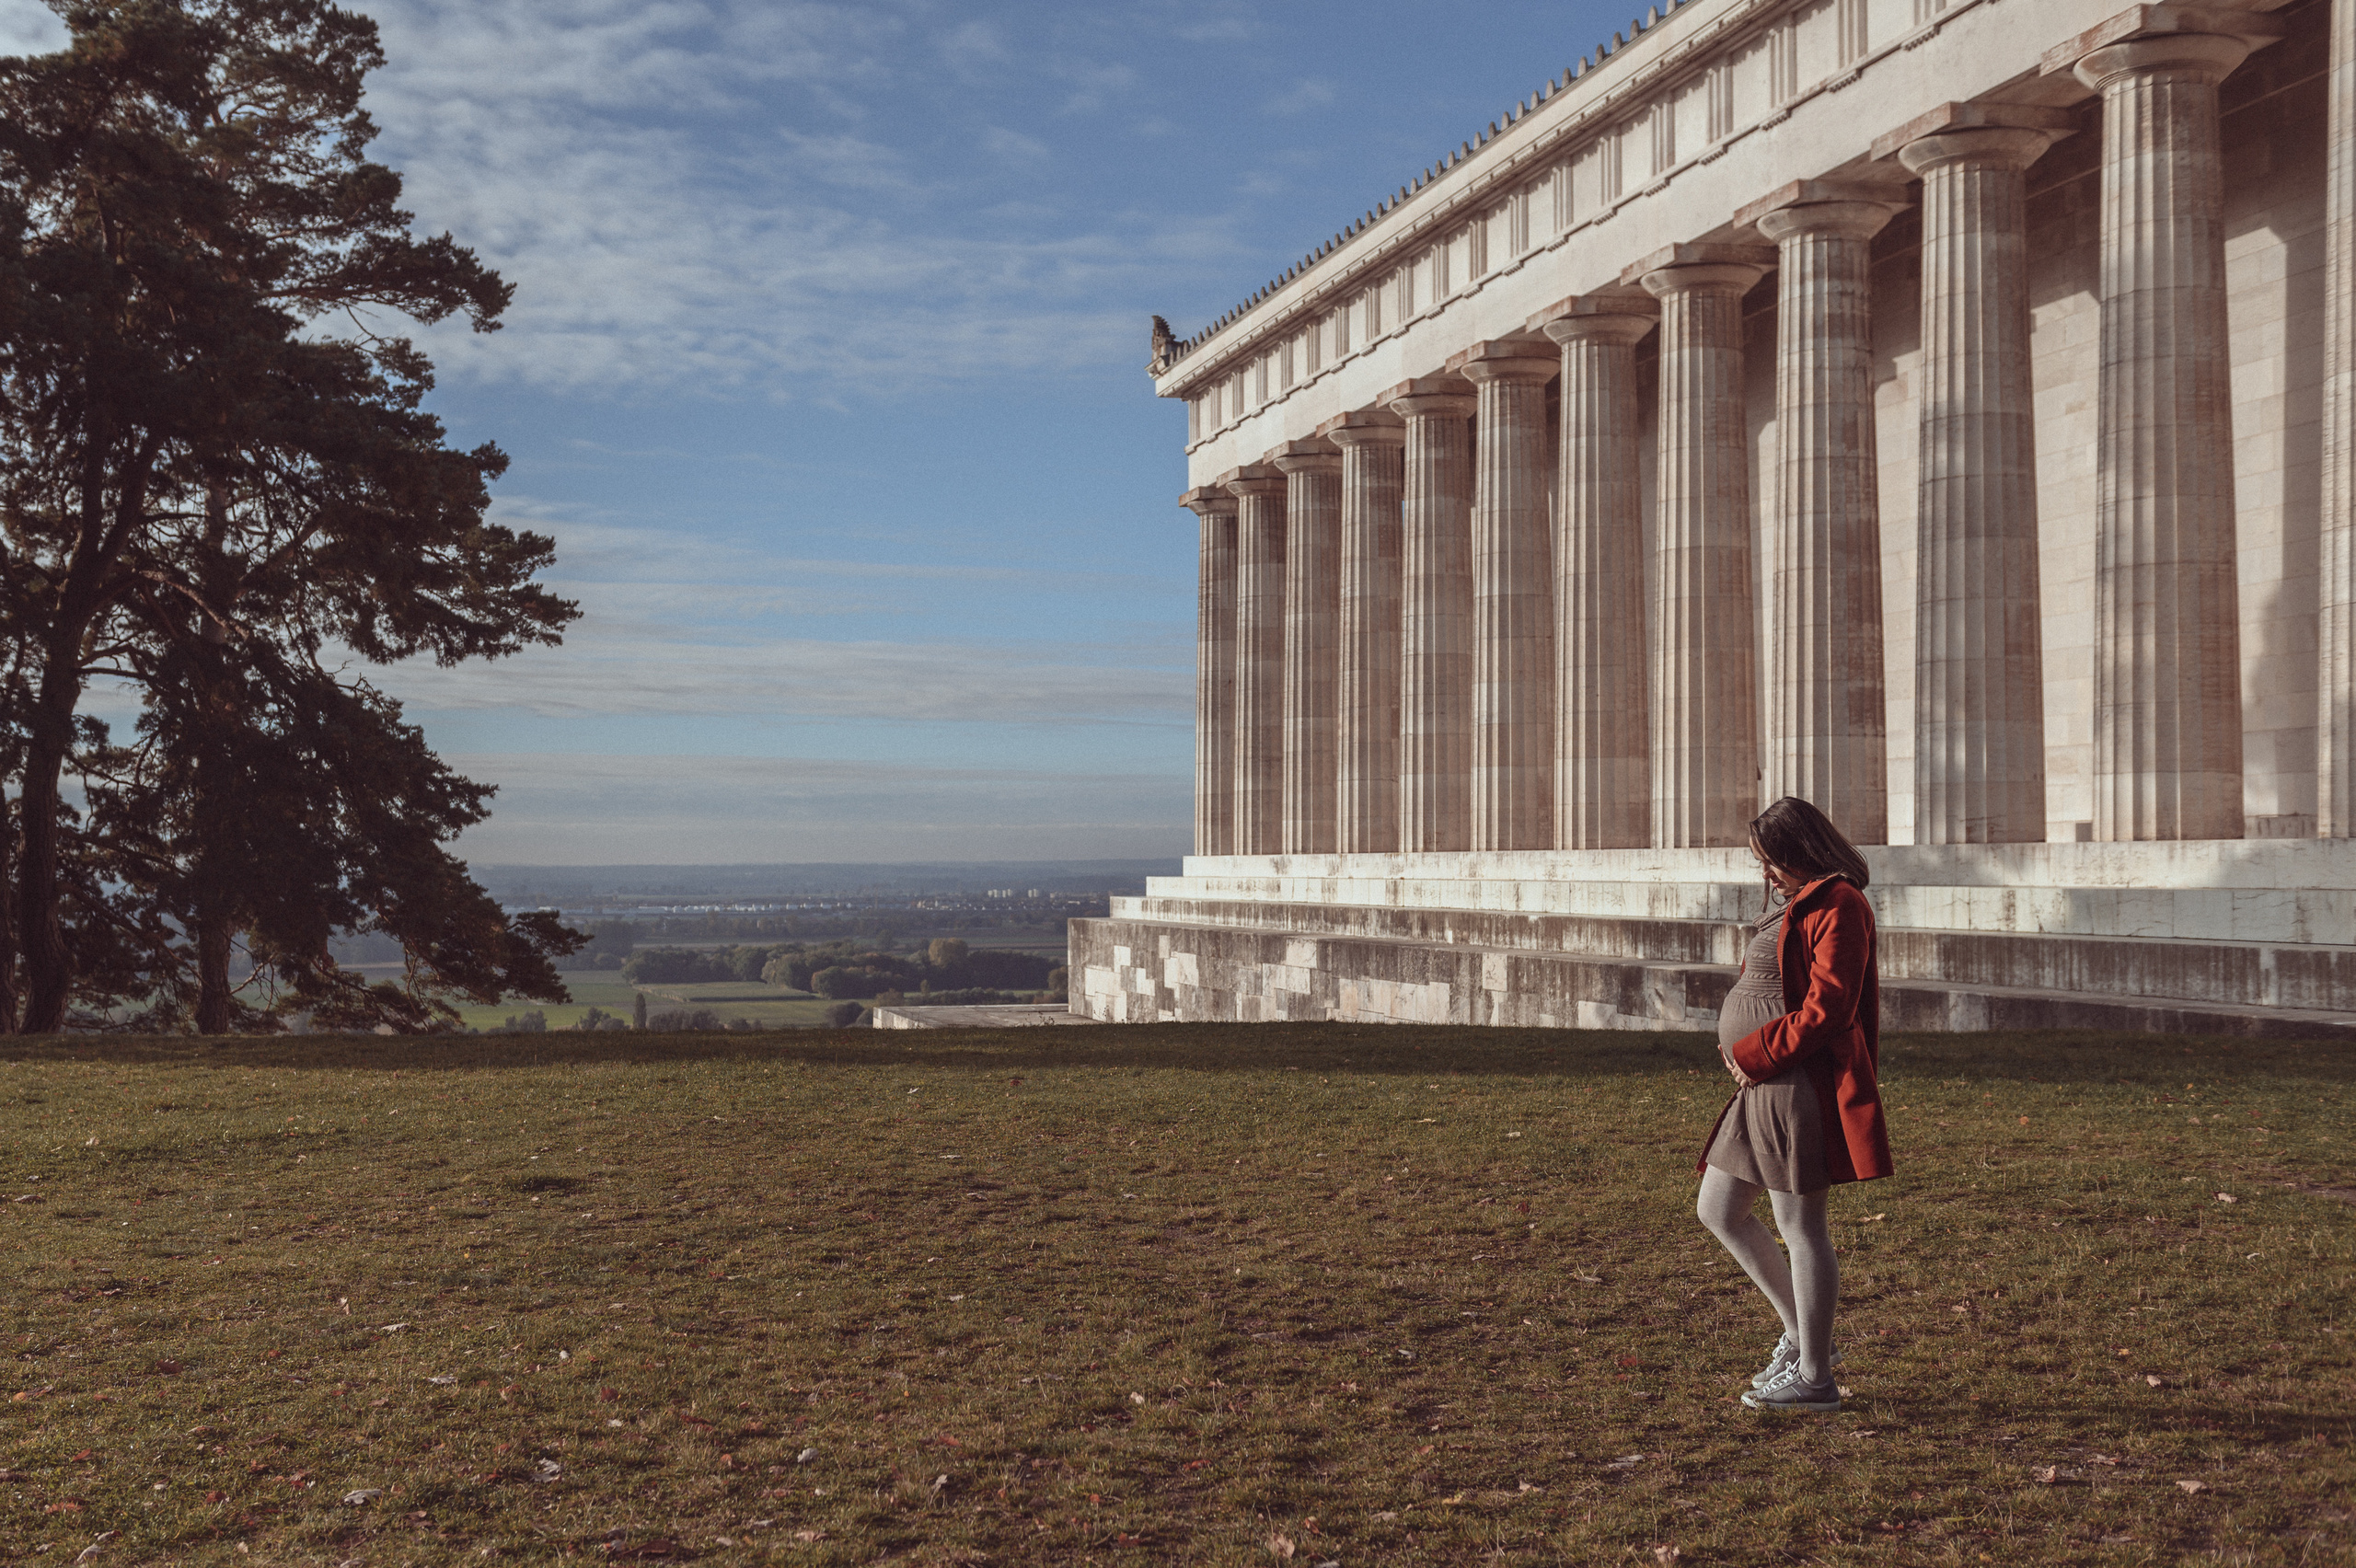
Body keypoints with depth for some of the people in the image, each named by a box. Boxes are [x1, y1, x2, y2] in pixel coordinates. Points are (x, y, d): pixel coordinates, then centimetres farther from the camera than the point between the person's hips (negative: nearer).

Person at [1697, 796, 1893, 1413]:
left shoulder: (1838, 906, -14)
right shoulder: (1794, 903, 18)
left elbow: (1826, 1008, -21)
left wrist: (1756, 1055, -15)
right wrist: (1742, 1049, 8)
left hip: (1801, 1084, -11)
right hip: (1764, 1084, 11)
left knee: (1800, 1227, -2)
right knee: (1718, 1211, 14)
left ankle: (1815, 1377, 9)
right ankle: (1801, 1335, 24)